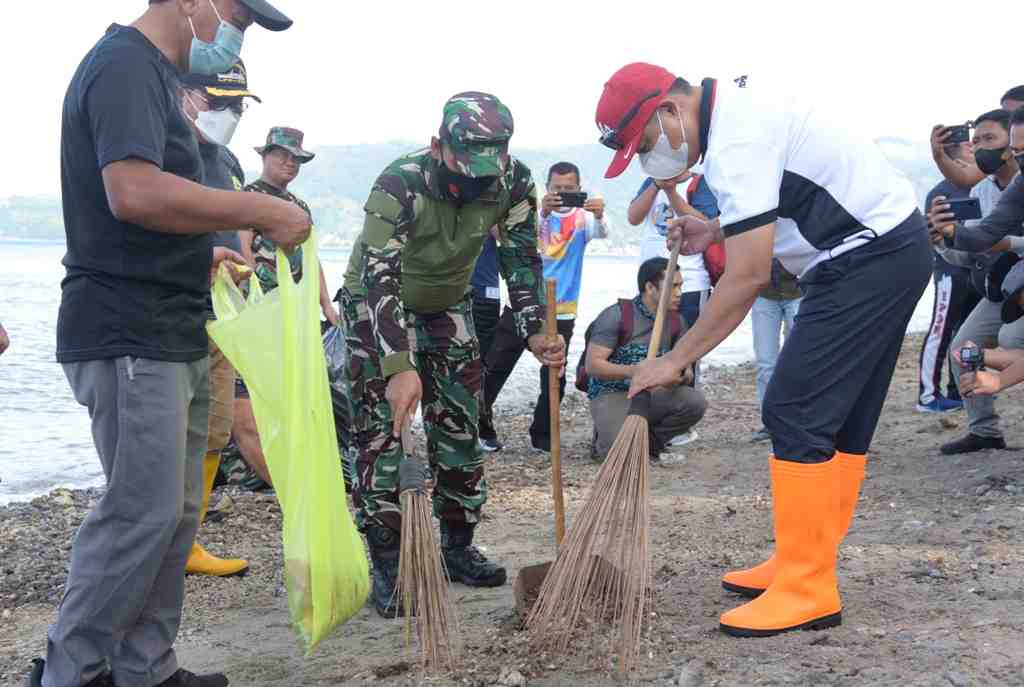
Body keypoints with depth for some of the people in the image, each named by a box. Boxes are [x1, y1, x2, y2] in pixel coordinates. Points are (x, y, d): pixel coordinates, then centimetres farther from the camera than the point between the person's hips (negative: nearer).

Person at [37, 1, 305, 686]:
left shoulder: (153, 73, 20)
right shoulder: (125, 63, -12)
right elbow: (134, 192, -28)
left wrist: (201, 256, 21)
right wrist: (263, 212, -21)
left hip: (173, 336, 10)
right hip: (130, 338, -10)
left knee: (175, 510, 12)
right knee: (144, 511, -5)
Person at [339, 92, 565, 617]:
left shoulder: (513, 182, -20)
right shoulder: (400, 184, -35)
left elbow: (521, 261, -13)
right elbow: (380, 278, -42)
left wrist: (536, 333, -29)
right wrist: (400, 368, -53)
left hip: (448, 305, 5)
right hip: (377, 305, -5)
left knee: (460, 430, 6)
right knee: (381, 434, -9)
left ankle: (458, 547, 20)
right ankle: (387, 567, -1)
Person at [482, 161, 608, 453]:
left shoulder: (582, 218, 0)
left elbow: (602, 232, -21)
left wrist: (599, 215, -45)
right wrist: (542, 212, -41)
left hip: (560, 311, 0)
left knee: (555, 377, 4)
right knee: (495, 367, 5)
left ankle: (542, 436, 19)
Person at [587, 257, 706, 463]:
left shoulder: (676, 320, 5)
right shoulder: (616, 315, -14)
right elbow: (592, 365, -18)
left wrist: (685, 373, -11)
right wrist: (635, 371, -32)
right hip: (612, 394, -6)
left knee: (696, 402, -22)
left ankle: (648, 443, 4)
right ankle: (604, 438, 8)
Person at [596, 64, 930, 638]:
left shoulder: (735, 142, -21)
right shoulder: (735, 104, 11)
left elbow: (749, 275, -23)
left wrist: (676, 361, -17)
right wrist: (718, 231, 11)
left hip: (869, 257, -11)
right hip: (890, 245, 11)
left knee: (795, 412, -11)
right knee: (841, 417, 12)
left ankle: (807, 592, -6)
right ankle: (805, 564, 20)